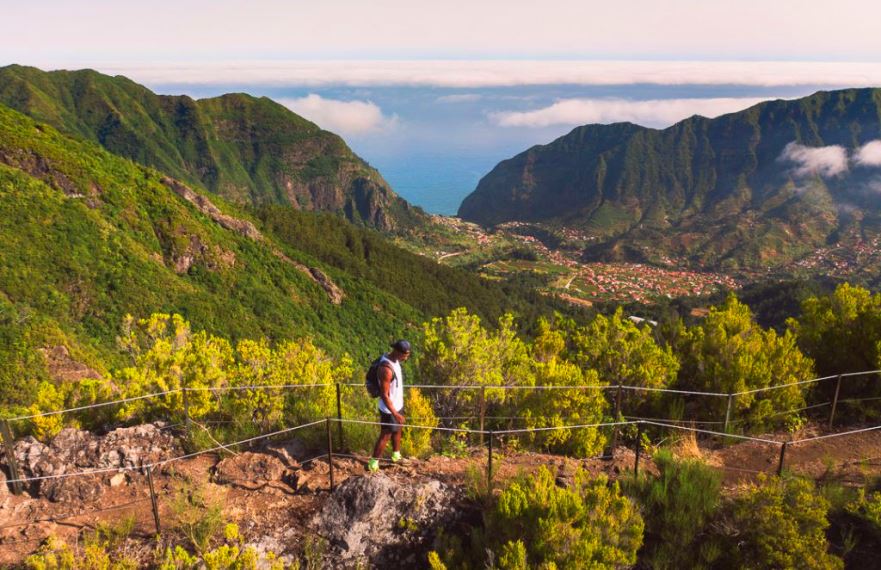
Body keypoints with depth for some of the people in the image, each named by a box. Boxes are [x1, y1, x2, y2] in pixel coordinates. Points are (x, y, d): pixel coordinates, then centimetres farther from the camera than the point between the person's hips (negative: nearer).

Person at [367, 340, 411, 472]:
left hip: (398, 405, 9)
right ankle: (373, 465, 25)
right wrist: (395, 414, -25)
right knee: (385, 436, 8)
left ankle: (396, 456, 47)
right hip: (389, 410, -9)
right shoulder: (386, 369, -36)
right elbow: (384, 395, -29)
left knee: (397, 431, 25)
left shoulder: (393, 359, -5)